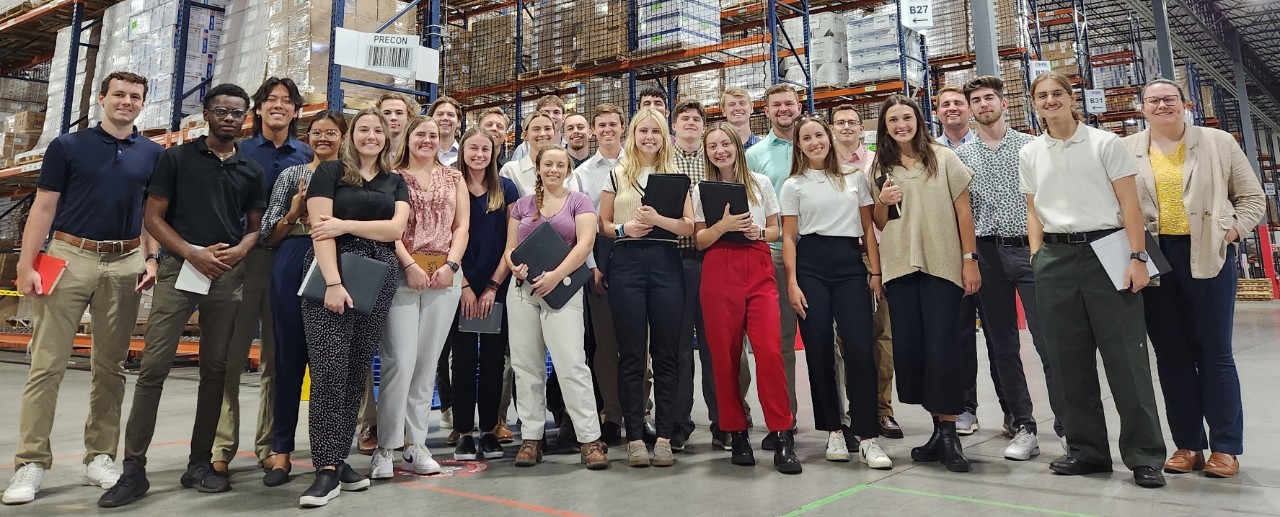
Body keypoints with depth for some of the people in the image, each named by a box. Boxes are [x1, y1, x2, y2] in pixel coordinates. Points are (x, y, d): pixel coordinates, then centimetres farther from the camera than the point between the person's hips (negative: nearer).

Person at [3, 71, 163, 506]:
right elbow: (44, 207, 2)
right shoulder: (67, 146, 4)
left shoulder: (153, 154, 10)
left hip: (124, 265, 2)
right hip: (69, 258, -2)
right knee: (47, 364, -4)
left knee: (110, 366, 7)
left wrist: (152, 259, -1)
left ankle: (101, 458, 15)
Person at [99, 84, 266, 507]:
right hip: (179, 268, -2)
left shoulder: (250, 171, 12)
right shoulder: (176, 159, 4)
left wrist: (237, 251, -7)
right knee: (153, 367, -8)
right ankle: (134, 468, -1)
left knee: (215, 370, 6)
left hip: (227, 275, 3)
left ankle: (200, 463, 15)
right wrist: (193, 253, -12)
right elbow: (152, 217, 1)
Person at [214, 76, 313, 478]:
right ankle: (222, 448, 6)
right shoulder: (238, 151, 9)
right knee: (230, 356, -3)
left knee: (277, 358, 6)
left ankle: (268, 445, 14)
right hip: (243, 256, -1)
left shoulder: (306, 156, 12)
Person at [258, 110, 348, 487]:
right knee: (290, 354, 1)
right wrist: (293, 213, -9)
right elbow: (268, 235, 8)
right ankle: (281, 450, 8)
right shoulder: (292, 175, 11)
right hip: (294, 265, 0)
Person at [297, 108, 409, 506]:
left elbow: (396, 227, 1)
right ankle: (327, 468, -9)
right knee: (329, 369, -11)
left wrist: (346, 224, -10)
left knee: (357, 371, 5)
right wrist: (333, 282, -17)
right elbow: (320, 228, -6)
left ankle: (339, 458, 13)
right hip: (332, 274, -4)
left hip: (379, 279, 4)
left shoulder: (395, 182, 16)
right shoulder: (330, 171, 5)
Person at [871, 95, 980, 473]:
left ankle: (949, 432, 2)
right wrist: (882, 203, -7)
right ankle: (938, 428, 18)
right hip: (900, 267, 3)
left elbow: (963, 212, 2)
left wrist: (970, 260, -5)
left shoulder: (943, 159, 4)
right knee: (910, 346, 4)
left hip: (942, 266, -3)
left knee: (941, 346, -8)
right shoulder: (880, 168, 10)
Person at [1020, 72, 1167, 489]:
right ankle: (1087, 450, 17)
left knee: (1126, 354, -4)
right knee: (1069, 358, 6)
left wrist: (1138, 257, -10)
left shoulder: (1104, 143, 2)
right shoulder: (1030, 155, 11)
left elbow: (1129, 204, -2)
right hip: (1055, 258, 3)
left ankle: (1145, 456, 7)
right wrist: (1037, 257, 4)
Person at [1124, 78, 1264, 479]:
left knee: (1215, 353, 2)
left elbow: (1252, 197, 9)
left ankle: (1225, 447, 12)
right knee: (1172, 356, 6)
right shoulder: (1127, 151, 7)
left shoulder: (1218, 143, 7)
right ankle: (1188, 444, 16)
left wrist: (1233, 230, -6)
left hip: (1208, 256, -1)